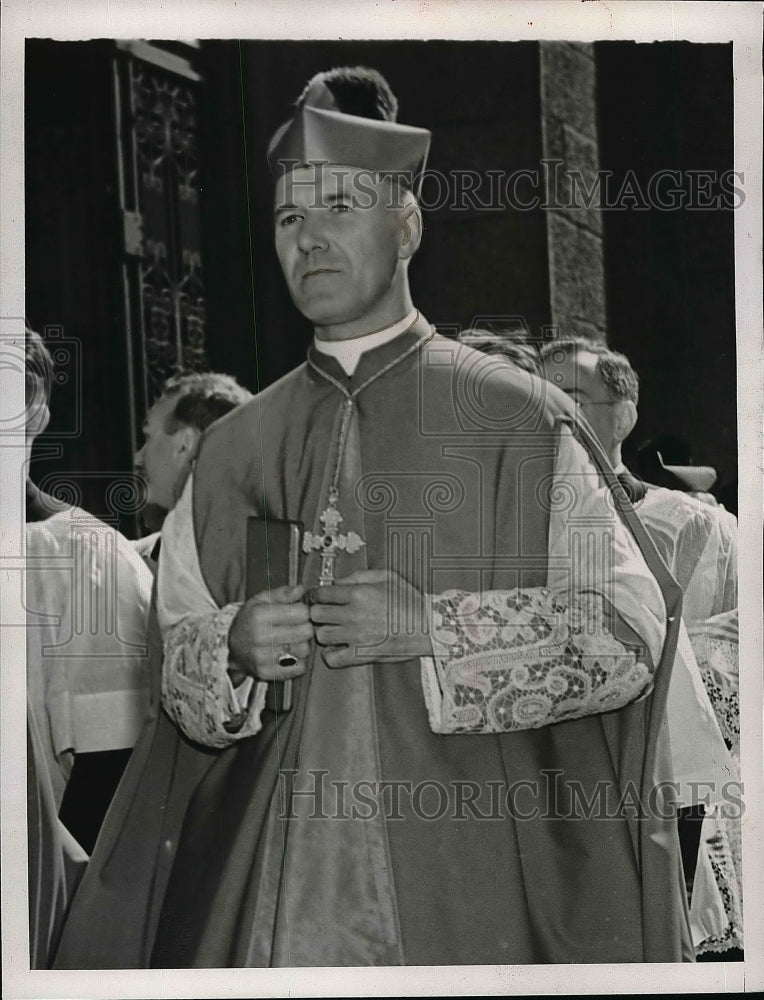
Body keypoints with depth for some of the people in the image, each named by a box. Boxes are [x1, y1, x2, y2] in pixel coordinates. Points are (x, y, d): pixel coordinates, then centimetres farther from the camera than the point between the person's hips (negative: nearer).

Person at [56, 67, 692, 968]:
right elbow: (171, 654, 12)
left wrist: (434, 628, -15)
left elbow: (631, 629, -5)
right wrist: (232, 648, -10)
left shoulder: (516, 419, -2)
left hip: (462, 879, -2)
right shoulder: (236, 448, 9)